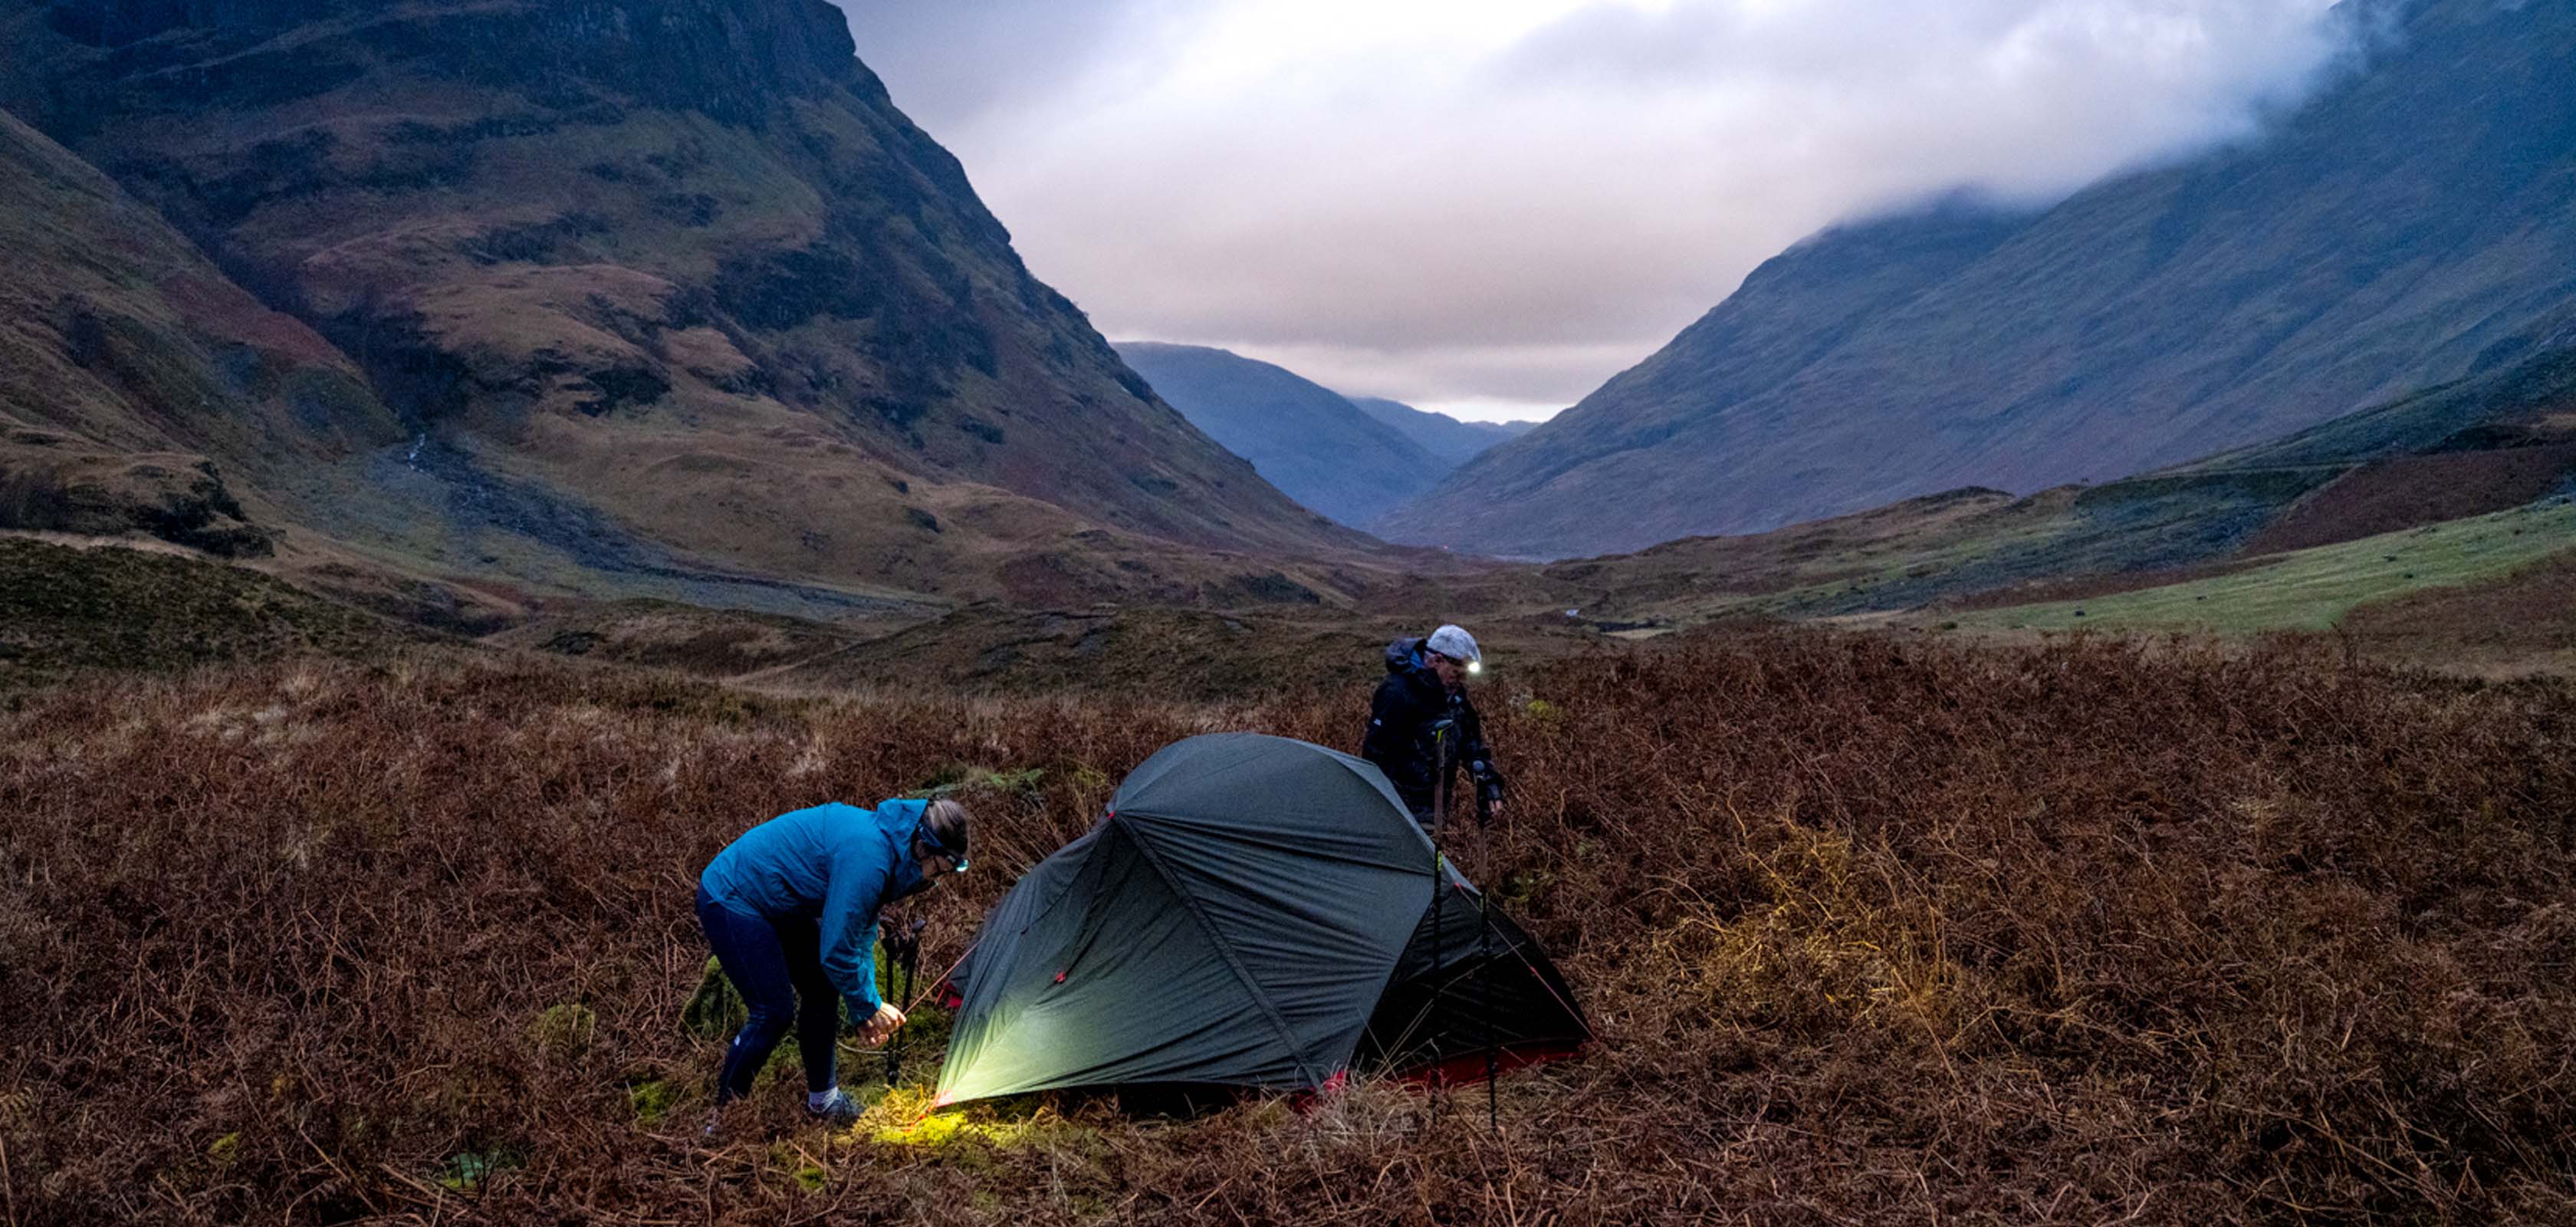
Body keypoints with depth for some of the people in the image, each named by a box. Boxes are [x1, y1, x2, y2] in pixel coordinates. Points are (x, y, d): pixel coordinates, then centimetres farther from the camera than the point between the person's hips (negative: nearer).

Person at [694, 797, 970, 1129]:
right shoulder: (866, 858, -31)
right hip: (732, 900, -10)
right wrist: (870, 1007, -10)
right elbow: (837, 952, -26)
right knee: (774, 1012, -11)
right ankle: (718, 1118, 2)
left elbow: (859, 930, 11)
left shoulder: (883, 836, 0)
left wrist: (865, 1006, 9)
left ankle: (821, 1098, 26)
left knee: (822, 991, 11)